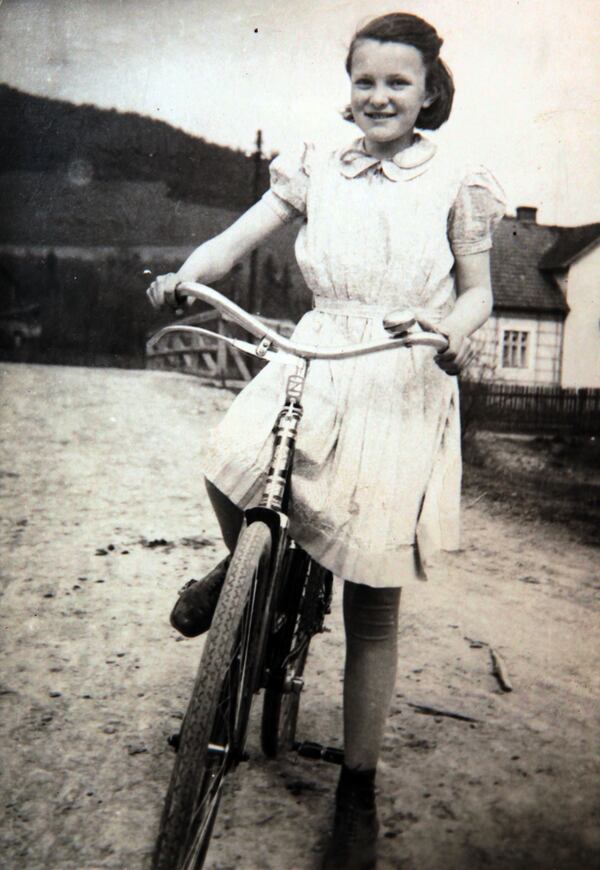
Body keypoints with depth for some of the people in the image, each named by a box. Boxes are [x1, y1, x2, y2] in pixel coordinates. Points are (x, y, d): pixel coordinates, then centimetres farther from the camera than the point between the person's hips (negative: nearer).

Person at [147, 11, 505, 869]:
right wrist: (183, 276, -19)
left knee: (372, 605, 1)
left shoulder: (457, 182, 3)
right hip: (313, 360, 3)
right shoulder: (316, 170, 8)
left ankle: (358, 790, 19)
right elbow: (237, 237, 1)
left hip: (403, 388, -2)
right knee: (231, 462, -28)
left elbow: (478, 290, 7)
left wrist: (455, 329, -15)